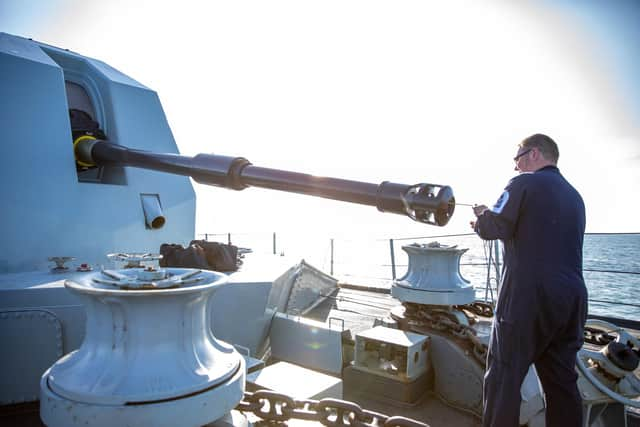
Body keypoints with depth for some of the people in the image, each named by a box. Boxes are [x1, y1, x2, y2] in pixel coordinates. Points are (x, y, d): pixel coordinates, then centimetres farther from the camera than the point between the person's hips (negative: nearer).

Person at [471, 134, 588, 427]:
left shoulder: (525, 183, -4)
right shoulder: (575, 196, 19)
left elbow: (494, 228, -11)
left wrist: (481, 219, 11)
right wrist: (490, 218, 22)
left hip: (528, 296, -7)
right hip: (572, 298, 8)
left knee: (503, 375, 0)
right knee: (562, 380, 13)